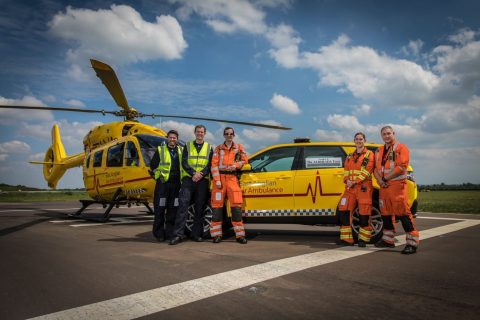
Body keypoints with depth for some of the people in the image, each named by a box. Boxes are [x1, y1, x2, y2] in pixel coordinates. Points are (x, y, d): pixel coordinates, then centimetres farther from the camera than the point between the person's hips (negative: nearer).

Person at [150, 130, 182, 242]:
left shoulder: (181, 151, 14)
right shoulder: (160, 150, 6)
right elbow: (153, 165, 7)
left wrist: (181, 177, 8)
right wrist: (159, 174, 2)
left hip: (176, 183, 3)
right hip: (163, 182, -3)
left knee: (173, 209, 5)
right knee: (160, 209, -2)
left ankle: (169, 233, 14)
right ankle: (159, 234, 5)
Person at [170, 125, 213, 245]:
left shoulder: (209, 148, 14)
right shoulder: (188, 146, 13)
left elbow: (210, 164, 3)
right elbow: (184, 163, 2)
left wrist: (201, 174, -15)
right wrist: (193, 173, -15)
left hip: (203, 180, 1)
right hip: (188, 178, -1)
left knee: (200, 207, 2)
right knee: (183, 204, -10)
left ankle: (196, 234, 11)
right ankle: (178, 234, -10)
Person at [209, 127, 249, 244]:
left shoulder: (239, 148, 14)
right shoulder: (218, 149, 11)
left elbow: (245, 161, 10)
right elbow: (214, 165, 3)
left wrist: (236, 165, -10)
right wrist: (217, 180, -8)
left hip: (233, 178, 0)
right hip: (220, 177, 0)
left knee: (236, 206, -6)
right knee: (217, 206, -1)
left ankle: (240, 235, -3)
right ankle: (216, 234, 5)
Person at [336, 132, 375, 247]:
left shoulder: (369, 154, 4)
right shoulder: (350, 156, 21)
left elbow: (366, 171, -8)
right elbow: (346, 171, 14)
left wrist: (355, 182, -16)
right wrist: (347, 181, -7)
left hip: (364, 187, -5)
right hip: (350, 188, 5)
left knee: (364, 214, -5)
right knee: (344, 212, -1)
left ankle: (363, 239, 7)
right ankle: (346, 239, 6)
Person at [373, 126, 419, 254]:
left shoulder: (401, 148, -3)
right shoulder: (379, 151, 19)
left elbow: (401, 167, -14)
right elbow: (376, 168, 16)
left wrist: (385, 178, -12)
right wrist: (380, 180, -4)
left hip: (397, 185, -7)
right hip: (384, 186, 7)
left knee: (403, 213, -13)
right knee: (385, 213, 12)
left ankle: (412, 243, -9)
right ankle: (388, 240, 23)